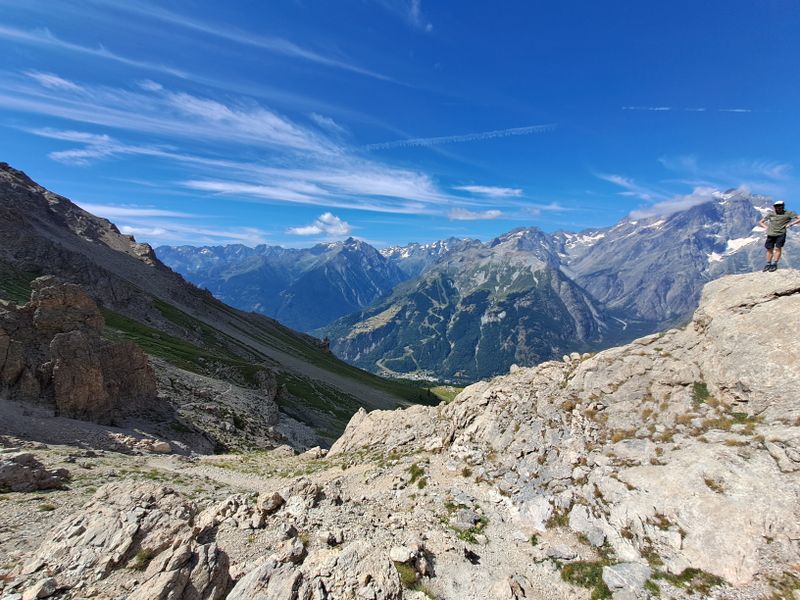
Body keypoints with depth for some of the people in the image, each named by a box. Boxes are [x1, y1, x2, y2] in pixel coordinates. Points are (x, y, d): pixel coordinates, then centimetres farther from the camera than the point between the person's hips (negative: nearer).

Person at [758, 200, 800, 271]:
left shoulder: (788, 213, 4)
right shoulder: (771, 214, 11)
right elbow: (760, 222, 19)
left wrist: (790, 224, -10)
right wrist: (766, 227, 3)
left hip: (781, 234, -3)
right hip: (771, 234, 3)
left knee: (778, 248, -5)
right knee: (769, 249, 5)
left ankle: (775, 264, 0)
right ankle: (768, 264, 13)